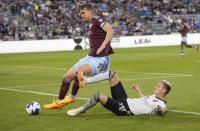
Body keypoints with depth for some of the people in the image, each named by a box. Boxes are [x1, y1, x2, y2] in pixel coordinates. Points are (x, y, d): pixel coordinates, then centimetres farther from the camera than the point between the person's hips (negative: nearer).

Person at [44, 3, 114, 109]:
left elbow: (110, 31, -26)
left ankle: (72, 97, -9)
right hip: (90, 57, 10)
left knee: (78, 72, -32)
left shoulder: (97, 20, -12)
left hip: (100, 60, -10)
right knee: (67, 76, 7)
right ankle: (58, 102, 21)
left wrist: (103, 46, -32)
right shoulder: (89, 24, 16)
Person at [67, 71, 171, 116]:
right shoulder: (154, 96, 13)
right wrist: (138, 90, 40)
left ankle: (81, 110, 2)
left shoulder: (161, 105, -13)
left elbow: (161, 110, -32)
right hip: (125, 100, 9)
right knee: (113, 75, 8)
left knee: (99, 96, -23)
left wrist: (160, 110, -53)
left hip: (122, 109, -9)